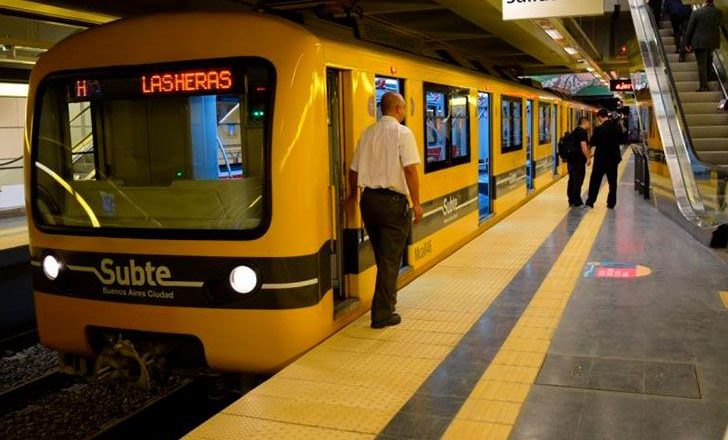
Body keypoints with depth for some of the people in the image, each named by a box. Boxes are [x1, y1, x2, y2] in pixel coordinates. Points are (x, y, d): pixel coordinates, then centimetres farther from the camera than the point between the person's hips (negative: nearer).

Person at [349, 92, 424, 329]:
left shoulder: (368, 133, 10)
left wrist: (354, 196, 25)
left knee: (382, 255, 21)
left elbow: (353, 171, 11)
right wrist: (416, 202, -13)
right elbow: (410, 169, -17)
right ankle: (382, 314, 2)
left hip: (369, 199, 6)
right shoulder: (402, 133, -8)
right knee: (390, 258, 1)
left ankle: (387, 299, 36)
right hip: (392, 201, -6)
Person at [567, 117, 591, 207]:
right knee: (578, 181, -3)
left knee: (572, 181, 12)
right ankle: (577, 202, 1)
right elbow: (583, 145, -22)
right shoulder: (583, 131, -12)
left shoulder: (575, 131, 17)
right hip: (578, 160, -9)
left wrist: (587, 154, 31)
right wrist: (588, 158, -16)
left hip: (571, 159, 9)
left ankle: (571, 201, 17)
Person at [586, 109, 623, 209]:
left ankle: (591, 201, 6)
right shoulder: (616, 127, -3)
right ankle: (611, 203, 14)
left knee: (595, 181, 6)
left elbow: (592, 143, -9)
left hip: (601, 159, -4)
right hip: (613, 158, 4)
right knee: (612, 182, 11)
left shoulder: (599, 129, -16)